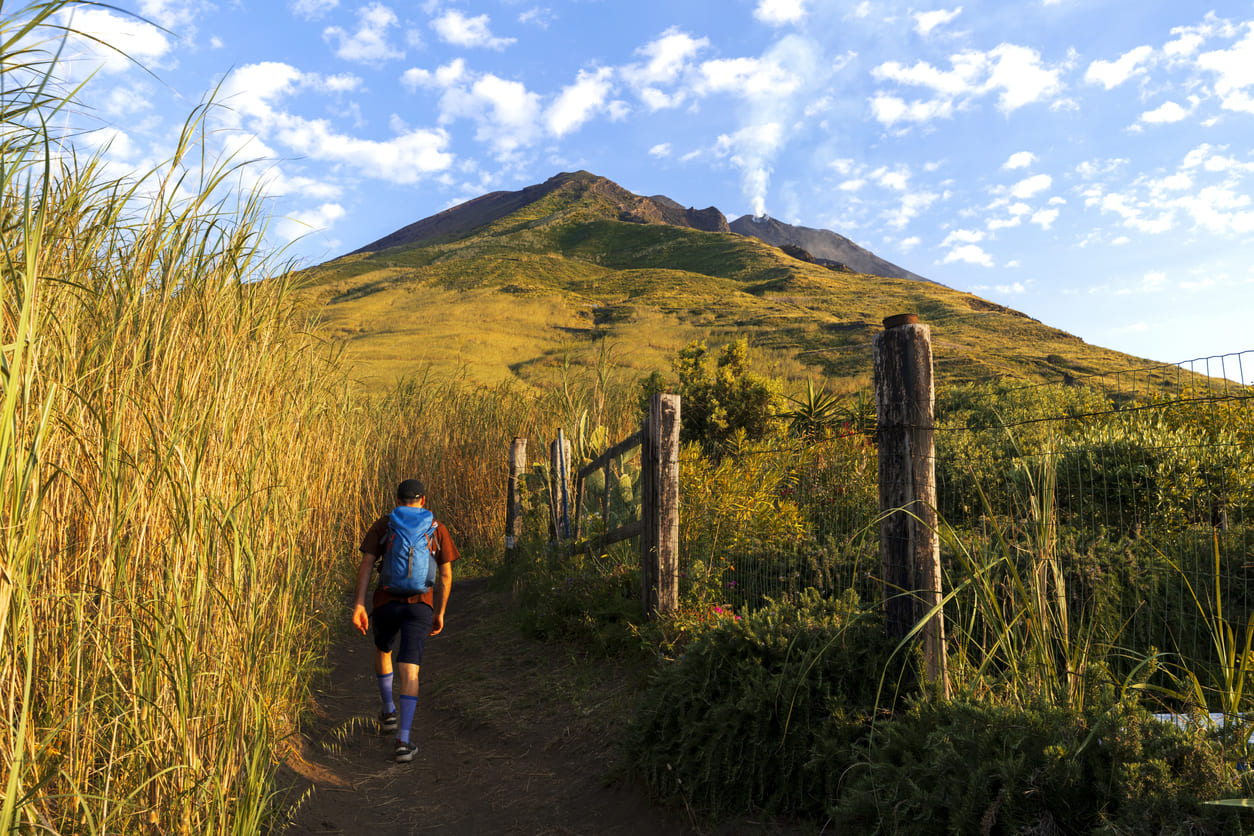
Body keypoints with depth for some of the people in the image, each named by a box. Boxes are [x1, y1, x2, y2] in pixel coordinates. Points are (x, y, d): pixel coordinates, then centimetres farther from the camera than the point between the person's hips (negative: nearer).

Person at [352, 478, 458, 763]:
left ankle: (389, 712, 39)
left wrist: (359, 605, -8)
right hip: (420, 605, -1)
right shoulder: (438, 529, 9)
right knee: (408, 673, -2)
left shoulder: (382, 525, 8)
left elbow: (366, 564, -4)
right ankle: (403, 742, -14)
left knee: (382, 649, 31)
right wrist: (440, 613, 15)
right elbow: (446, 575, 7)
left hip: (386, 603, 1)